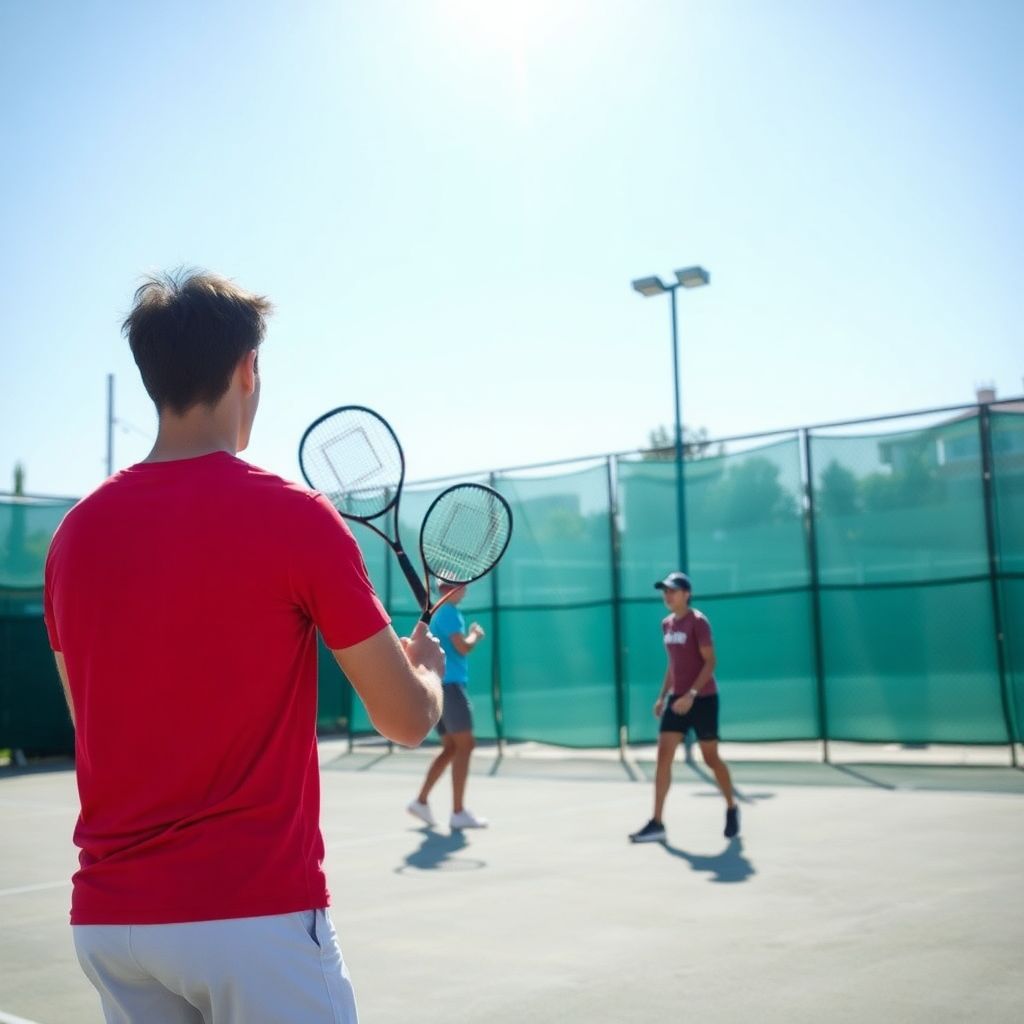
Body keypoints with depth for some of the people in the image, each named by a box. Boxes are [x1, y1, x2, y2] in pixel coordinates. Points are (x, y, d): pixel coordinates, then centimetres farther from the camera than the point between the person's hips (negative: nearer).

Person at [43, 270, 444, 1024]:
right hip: (256, 914, -5)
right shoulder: (296, 518, -13)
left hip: (105, 915, 5)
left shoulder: (77, 531, 2)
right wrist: (428, 662, 15)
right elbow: (408, 720, -7)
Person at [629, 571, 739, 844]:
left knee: (711, 759, 5)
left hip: (703, 699, -6)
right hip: (677, 699, 6)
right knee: (663, 756, -5)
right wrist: (663, 696, 13)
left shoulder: (697, 622, -11)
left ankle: (732, 808, 29)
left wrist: (692, 694, -24)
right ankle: (657, 823, -5)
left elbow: (710, 662, -16)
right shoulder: (667, 624, 10)